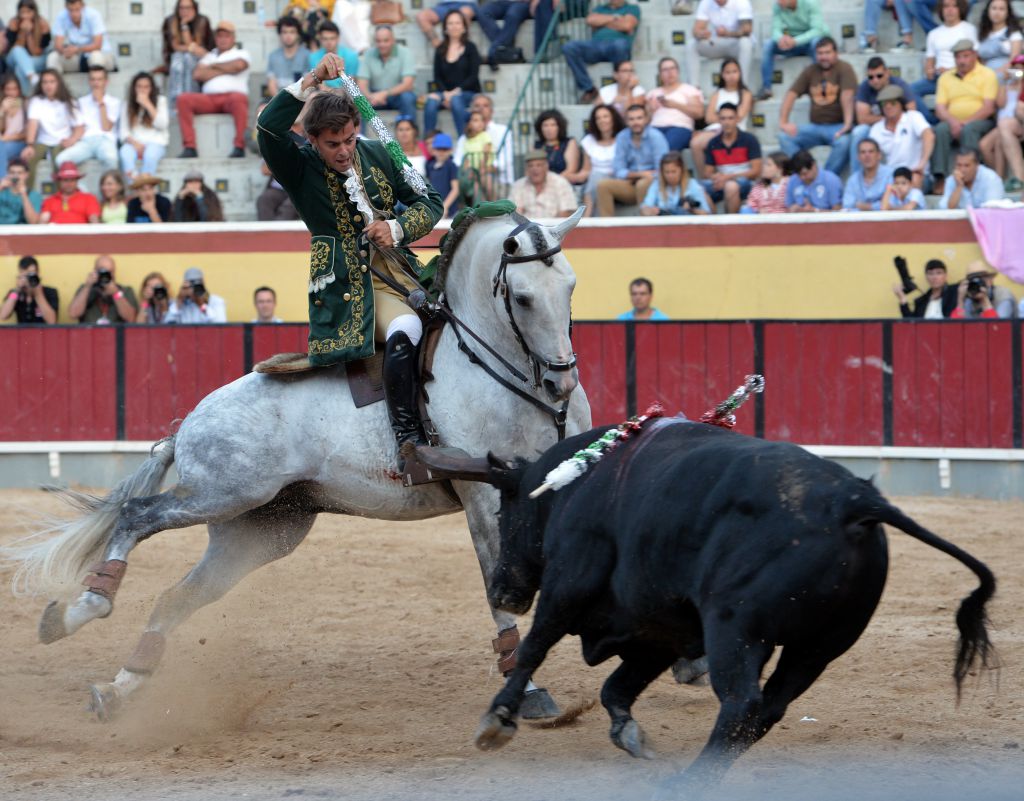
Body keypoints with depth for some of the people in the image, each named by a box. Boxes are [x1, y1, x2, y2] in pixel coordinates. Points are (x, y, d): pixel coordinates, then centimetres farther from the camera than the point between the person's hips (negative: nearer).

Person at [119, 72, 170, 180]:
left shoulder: (160, 101, 11)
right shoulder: (128, 104, 14)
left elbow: (162, 125, -3)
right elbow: (123, 131, 8)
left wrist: (148, 105, -6)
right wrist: (134, 142, -13)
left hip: (156, 143, -1)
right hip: (134, 143, 1)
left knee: (151, 155, -38)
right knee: (125, 153, -35)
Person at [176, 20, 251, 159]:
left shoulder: (241, 54, 19)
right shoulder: (209, 56, 28)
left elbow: (238, 65, -6)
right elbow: (198, 74, 9)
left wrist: (214, 66, 8)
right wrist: (225, 70, 5)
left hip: (231, 95, -4)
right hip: (209, 99, 4)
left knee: (238, 99, -40)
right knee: (183, 99, -22)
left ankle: (239, 146, -40)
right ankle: (190, 147, -27)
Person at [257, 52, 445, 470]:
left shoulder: (378, 156, 13)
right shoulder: (301, 169, 1)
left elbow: (430, 202, 16)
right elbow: (268, 128, -19)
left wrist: (397, 228, -4)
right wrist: (311, 81, -23)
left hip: (398, 273, 6)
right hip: (345, 287, -6)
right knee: (404, 332, -31)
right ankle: (408, 441, -29)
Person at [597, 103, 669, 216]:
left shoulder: (655, 136, -8)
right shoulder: (622, 137, 4)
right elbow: (618, 172, 3)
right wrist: (639, 174, -13)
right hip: (631, 184, 4)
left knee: (643, 183, -37)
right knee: (603, 185, -19)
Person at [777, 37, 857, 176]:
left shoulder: (844, 69, -5)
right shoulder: (810, 71, 10)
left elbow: (847, 96, -19)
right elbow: (791, 94, 5)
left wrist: (848, 124, -32)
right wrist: (783, 122, -9)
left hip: (837, 126, -5)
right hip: (815, 126, 5)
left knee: (844, 141, -38)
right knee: (785, 136, -18)